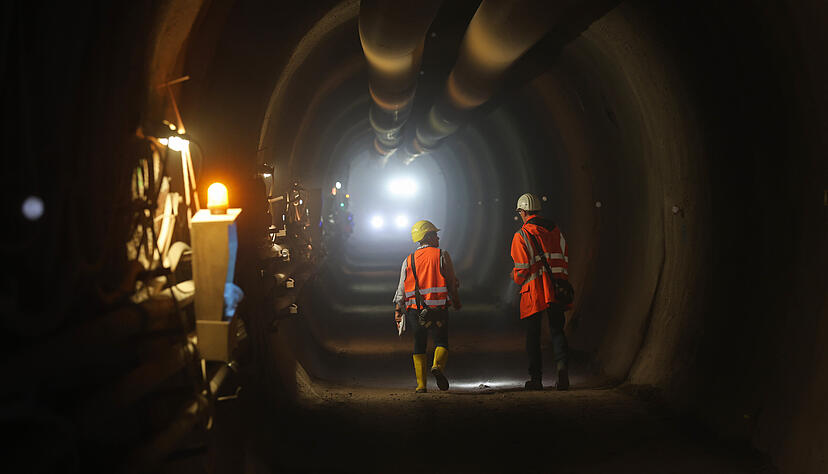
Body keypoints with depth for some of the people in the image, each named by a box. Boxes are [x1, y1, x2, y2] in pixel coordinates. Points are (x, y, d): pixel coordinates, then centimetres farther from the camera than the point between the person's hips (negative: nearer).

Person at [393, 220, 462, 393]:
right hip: (438, 308, -3)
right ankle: (438, 365, -25)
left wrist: (397, 310, 11)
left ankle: (421, 384, 5)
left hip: (415, 309, 3)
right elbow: (452, 282, 1)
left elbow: (401, 288, 6)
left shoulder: (408, 260, 8)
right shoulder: (442, 255, -1)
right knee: (441, 341, 6)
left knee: (419, 346, 12)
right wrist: (456, 301, 16)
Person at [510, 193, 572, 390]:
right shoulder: (555, 231, 11)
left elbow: (522, 269, -9)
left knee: (533, 335, 6)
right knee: (557, 330, 9)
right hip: (557, 290, 4)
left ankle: (536, 378, 7)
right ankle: (562, 365, -15)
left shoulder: (521, 235, -5)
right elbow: (565, 261, 12)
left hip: (534, 292, -4)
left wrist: (517, 278, 13)